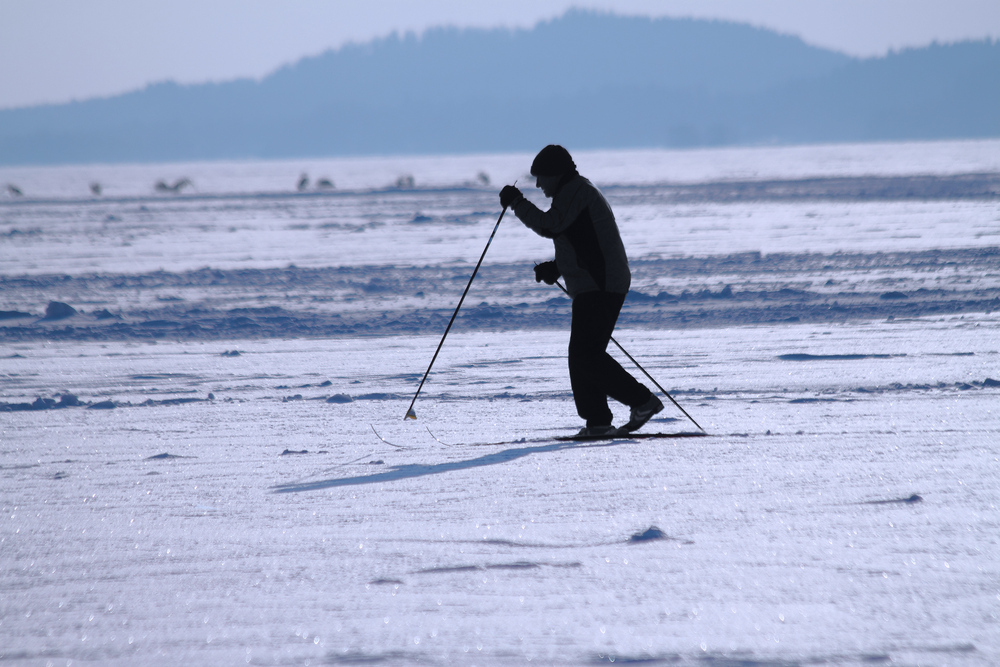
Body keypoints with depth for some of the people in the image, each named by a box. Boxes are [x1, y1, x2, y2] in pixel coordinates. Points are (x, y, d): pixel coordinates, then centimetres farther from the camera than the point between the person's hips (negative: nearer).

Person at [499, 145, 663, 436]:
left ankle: (642, 400, -14)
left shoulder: (575, 191, -8)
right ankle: (598, 421, 7)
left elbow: (549, 225, -20)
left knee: (586, 355, -14)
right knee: (584, 355, 9)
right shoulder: (580, 192, 25)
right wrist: (556, 267, 19)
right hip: (597, 287, 11)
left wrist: (516, 203, -10)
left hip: (598, 288, -11)